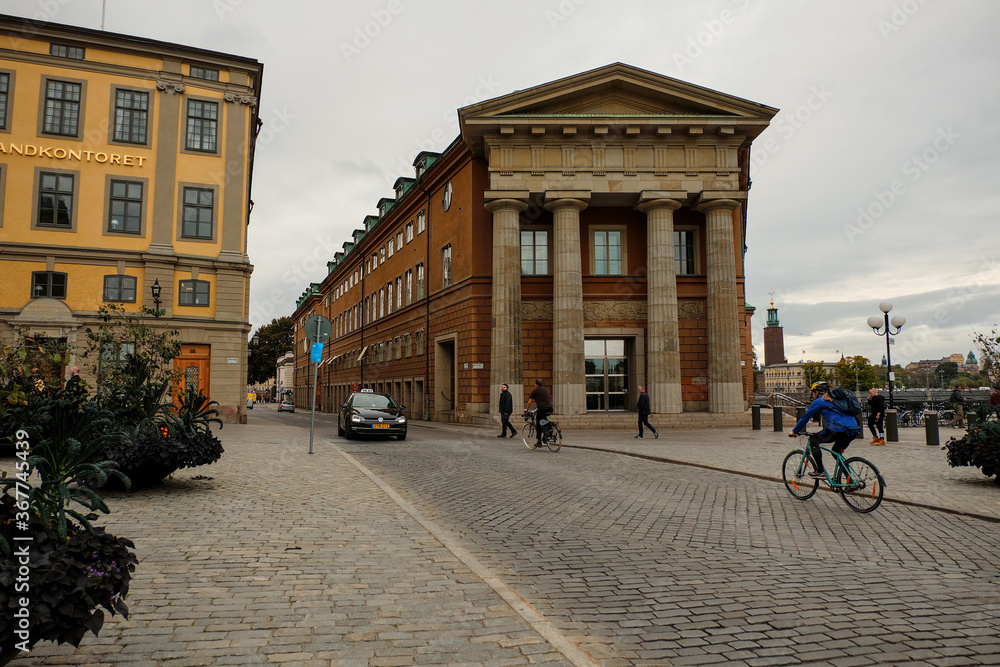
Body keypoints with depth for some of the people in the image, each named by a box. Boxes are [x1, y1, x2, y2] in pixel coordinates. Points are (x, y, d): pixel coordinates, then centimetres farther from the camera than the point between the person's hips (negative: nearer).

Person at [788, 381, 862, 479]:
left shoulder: (819, 401, 7)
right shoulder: (833, 399, 30)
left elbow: (805, 417, 11)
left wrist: (794, 431, 23)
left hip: (839, 429, -8)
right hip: (854, 430, 8)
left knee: (813, 440, 9)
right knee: (836, 452, 28)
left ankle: (820, 471, 2)